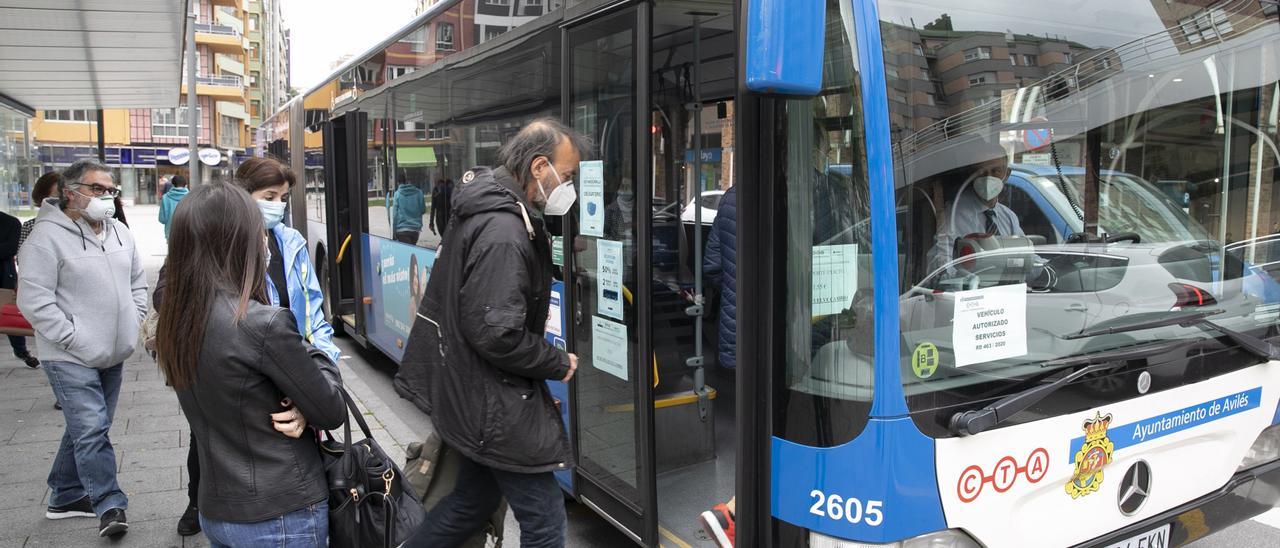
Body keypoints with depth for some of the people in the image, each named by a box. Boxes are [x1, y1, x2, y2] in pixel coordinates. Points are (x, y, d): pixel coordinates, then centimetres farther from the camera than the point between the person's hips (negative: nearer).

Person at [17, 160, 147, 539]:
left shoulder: (120, 233, 10)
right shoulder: (48, 236, -13)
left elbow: (137, 282, 20)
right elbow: (34, 300, -16)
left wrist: (132, 323, 9)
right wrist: (74, 340, -18)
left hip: (113, 354, 8)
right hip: (71, 358, -7)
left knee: (86, 428, 17)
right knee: (91, 430, -10)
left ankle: (66, 496, 31)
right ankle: (109, 506, -1)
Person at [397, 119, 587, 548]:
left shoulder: (486, 212, 9)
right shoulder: (503, 233, -24)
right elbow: (497, 334, -29)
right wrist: (559, 364, -14)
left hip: (470, 394, 10)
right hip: (494, 407, -10)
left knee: (475, 497, 25)